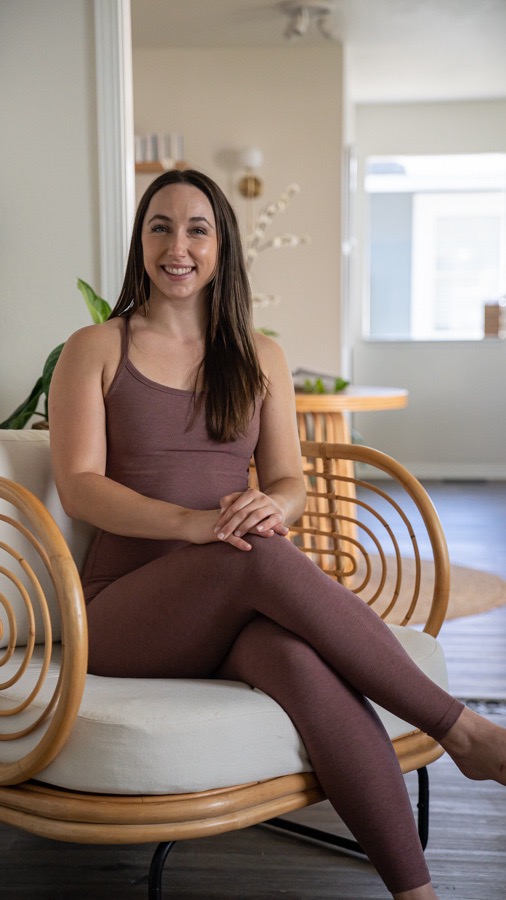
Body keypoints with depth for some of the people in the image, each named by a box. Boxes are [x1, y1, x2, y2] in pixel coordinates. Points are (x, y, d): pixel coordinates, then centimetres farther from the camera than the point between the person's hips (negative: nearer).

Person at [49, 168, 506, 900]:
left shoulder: (260, 359, 16)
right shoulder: (94, 351, 6)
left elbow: (290, 482, 10)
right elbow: (78, 486, -6)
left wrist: (271, 506, -17)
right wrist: (190, 522, -24)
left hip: (234, 614, 2)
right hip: (124, 609, -2)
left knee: (300, 660, -36)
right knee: (262, 557, -36)